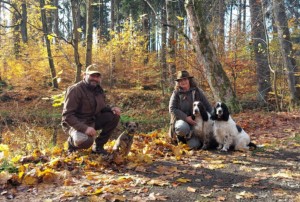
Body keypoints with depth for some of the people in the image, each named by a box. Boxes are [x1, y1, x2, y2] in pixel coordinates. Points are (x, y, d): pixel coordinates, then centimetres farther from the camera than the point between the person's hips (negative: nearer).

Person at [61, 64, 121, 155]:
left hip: (92, 121, 7)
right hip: (76, 124, -7)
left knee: (114, 116, -10)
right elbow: (67, 115, -24)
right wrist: (84, 128, -37)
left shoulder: (98, 89, 3)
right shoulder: (75, 90, -19)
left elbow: (103, 107, 17)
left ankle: (98, 146, 3)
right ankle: (72, 142, 2)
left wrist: (112, 109, -8)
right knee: (86, 141, -38)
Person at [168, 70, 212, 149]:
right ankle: (181, 138, -1)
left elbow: (208, 107, 8)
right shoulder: (176, 93, 2)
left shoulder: (197, 91, 5)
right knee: (182, 128, -39)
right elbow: (172, 109, -8)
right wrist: (186, 117, -17)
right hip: (181, 120, -1)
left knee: (194, 145, -17)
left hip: (195, 121, 1)